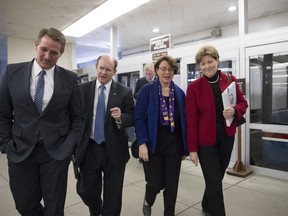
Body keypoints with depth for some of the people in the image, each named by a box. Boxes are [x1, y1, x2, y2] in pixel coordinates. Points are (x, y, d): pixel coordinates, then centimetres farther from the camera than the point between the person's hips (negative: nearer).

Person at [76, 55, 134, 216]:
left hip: (114, 150, -2)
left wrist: (120, 117, -26)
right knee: (86, 190, 17)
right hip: (89, 149, 2)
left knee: (113, 194, 12)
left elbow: (132, 118, -5)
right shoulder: (83, 89, 1)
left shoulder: (125, 92, -5)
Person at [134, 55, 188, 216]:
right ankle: (148, 202, 39)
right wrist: (142, 143, -15)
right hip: (153, 143, -3)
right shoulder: (147, 90, -4)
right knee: (155, 183, 3)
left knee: (172, 184, 10)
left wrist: (185, 145, 4)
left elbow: (185, 120, 6)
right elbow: (139, 117, -8)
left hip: (174, 144, 3)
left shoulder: (180, 93, 5)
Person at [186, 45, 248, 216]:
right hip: (206, 139, -4)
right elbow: (191, 120, -10)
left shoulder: (230, 80, 0)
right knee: (214, 181, 1)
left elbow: (243, 103, 9)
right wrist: (192, 148, -10)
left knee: (218, 177, 19)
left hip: (227, 137, 4)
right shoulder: (194, 87, -10)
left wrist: (234, 111, -16)